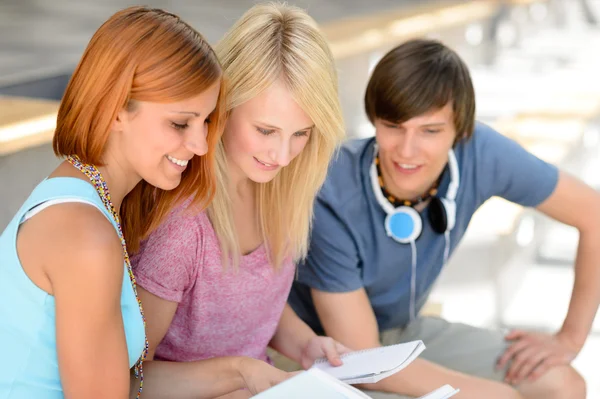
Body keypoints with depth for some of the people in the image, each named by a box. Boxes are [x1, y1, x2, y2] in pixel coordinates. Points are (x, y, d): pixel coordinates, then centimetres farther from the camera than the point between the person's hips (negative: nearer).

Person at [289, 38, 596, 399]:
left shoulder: (480, 153, -21)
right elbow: (360, 358, -26)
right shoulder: (331, 202, -31)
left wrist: (570, 338, -7)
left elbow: (592, 213, -7)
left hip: (402, 330, 5)